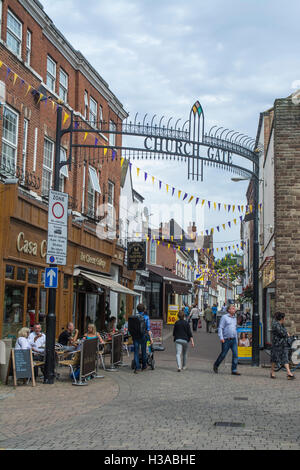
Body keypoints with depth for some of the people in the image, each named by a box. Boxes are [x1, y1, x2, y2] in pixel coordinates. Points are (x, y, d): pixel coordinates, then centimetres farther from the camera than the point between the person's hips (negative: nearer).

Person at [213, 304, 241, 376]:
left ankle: (234, 370, -2)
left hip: (233, 340, 5)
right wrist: (221, 337, -17)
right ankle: (216, 365, 25)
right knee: (223, 354, 1)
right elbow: (220, 328, -6)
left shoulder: (234, 318, 17)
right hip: (226, 340, -5)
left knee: (235, 354, -6)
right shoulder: (224, 317, -2)